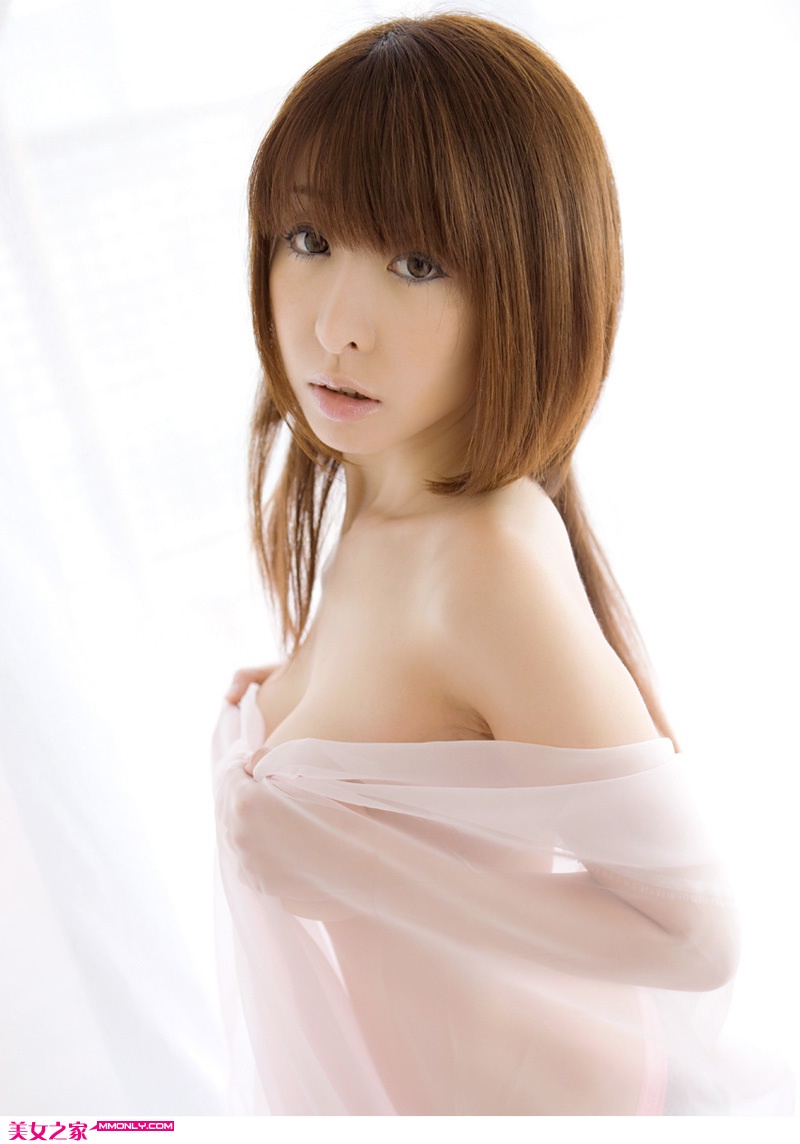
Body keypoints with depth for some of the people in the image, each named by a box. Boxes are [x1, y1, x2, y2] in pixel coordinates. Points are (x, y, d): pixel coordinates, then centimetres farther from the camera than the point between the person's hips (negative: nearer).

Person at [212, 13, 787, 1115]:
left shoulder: (490, 562, -35)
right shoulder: (378, 501, -10)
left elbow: (696, 931, -29)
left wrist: (348, 860, -29)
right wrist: (295, 704, -8)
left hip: (499, 1076, -6)